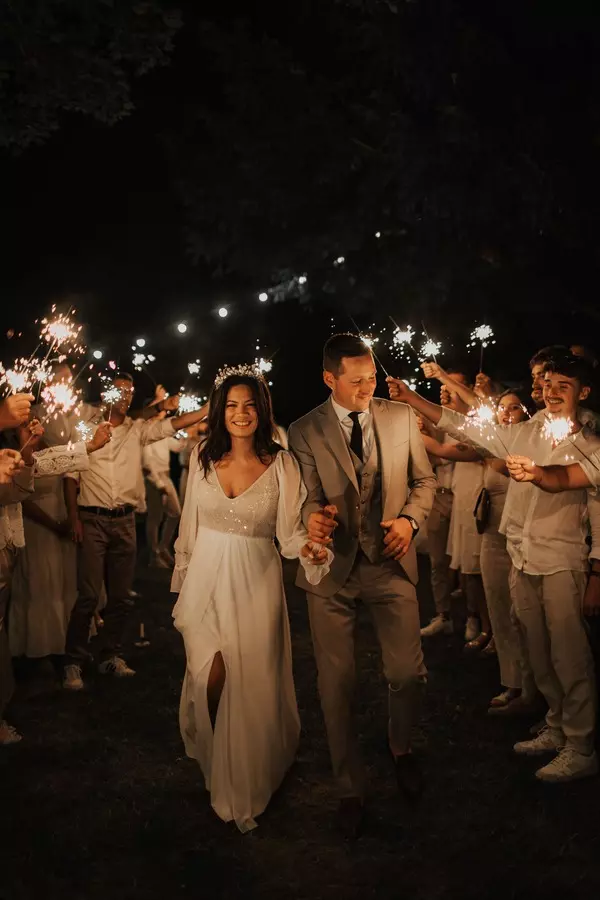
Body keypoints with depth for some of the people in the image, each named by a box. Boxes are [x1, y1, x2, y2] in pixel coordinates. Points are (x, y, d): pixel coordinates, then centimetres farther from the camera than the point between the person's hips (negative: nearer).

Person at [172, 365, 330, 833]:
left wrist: (308, 549, -32)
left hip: (256, 583, -2)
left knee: (252, 682, 5)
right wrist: (182, 581, 13)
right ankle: (214, 763, 28)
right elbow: (190, 525, 9)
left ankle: (249, 778, 30)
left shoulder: (282, 463, -8)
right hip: (207, 579, 2)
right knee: (211, 676, -3)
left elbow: (290, 531, -10)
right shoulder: (203, 457, 0)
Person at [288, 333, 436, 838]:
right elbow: (309, 497, -6)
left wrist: (410, 519, -9)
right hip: (333, 568, -1)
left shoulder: (402, 418, 3)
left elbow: (425, 479, 10)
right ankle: (350, 789, 24)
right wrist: (314, 518, -29)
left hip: (391, 562, 1)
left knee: (408, 673, 0)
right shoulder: (304, 432, -3)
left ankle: (401, 748, 34)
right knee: (336, 683, 5)